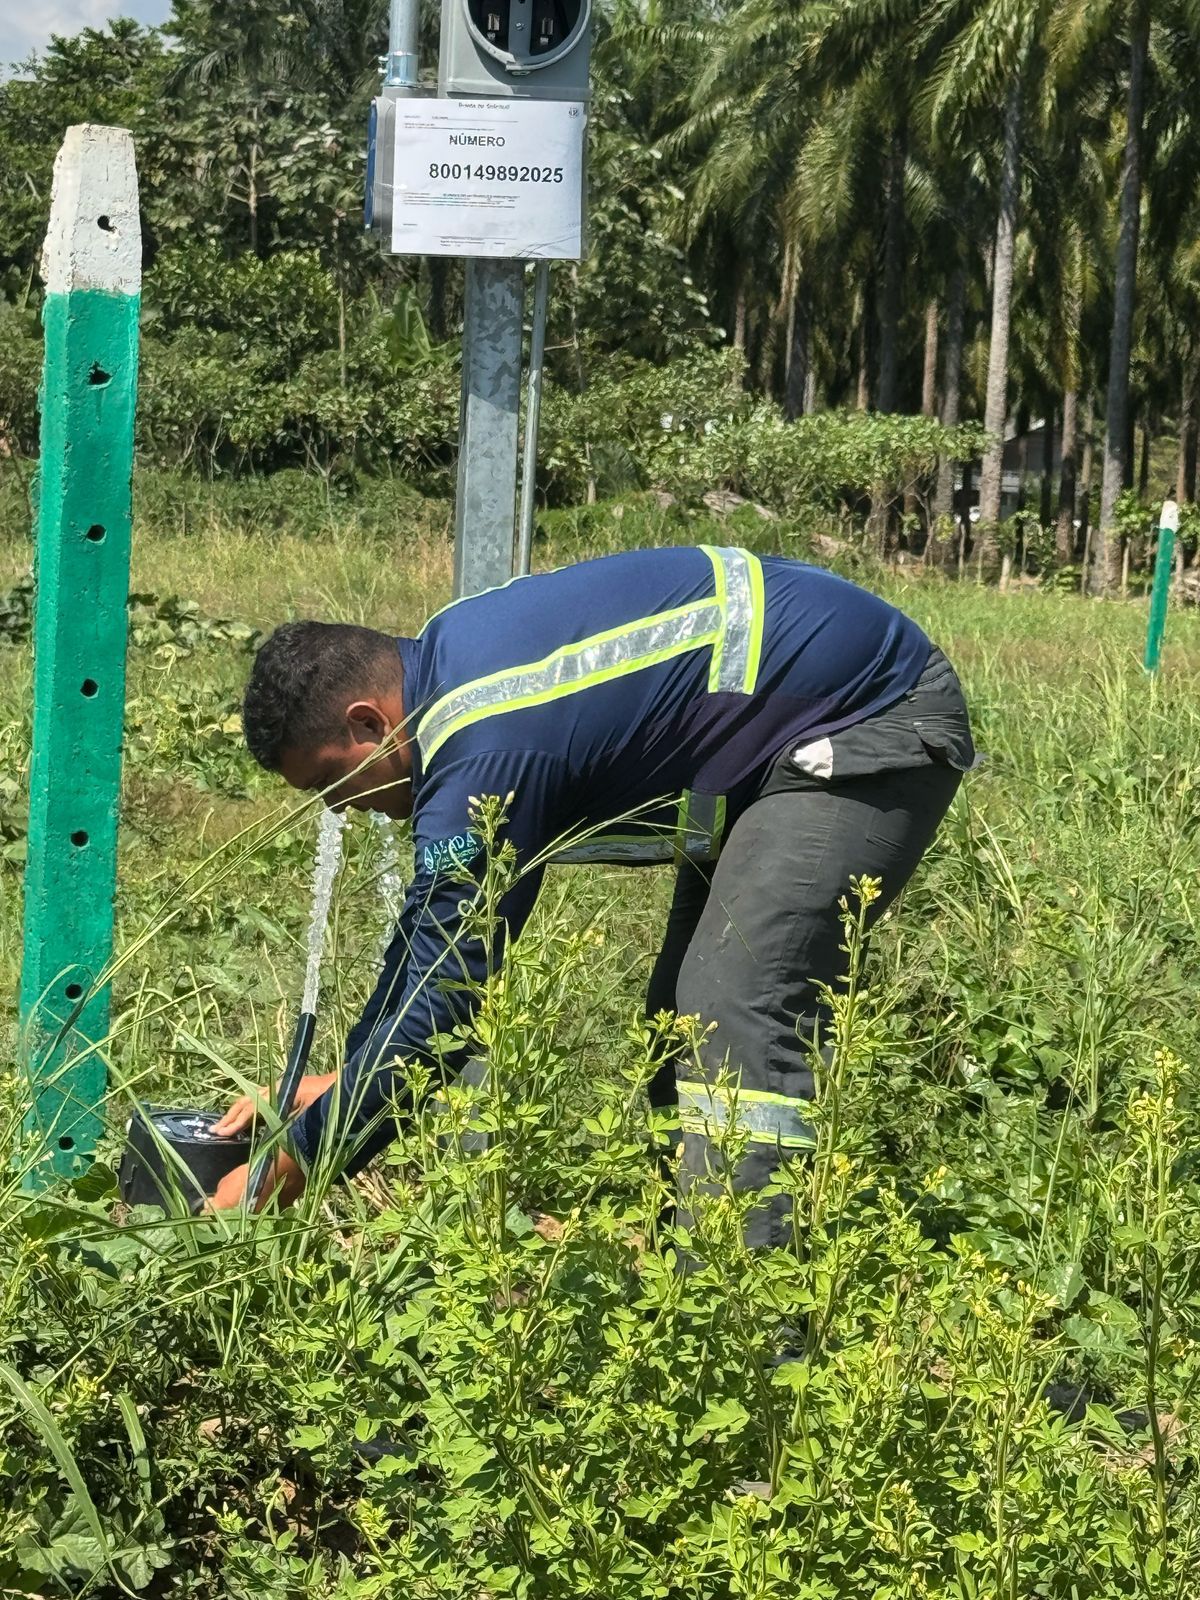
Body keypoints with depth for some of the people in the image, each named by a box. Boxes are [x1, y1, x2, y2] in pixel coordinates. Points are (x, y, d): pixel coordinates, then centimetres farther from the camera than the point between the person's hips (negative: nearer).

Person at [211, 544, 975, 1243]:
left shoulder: (488, 753, -28)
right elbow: (432, 921, 13)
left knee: (741, 1008, -20)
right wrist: (343, 1079, 13)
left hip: (875, 725, -11)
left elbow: (442, 997, -22)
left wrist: (294, 1166, -12)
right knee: (686, 1006, 10)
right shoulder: (448, 660, 2)